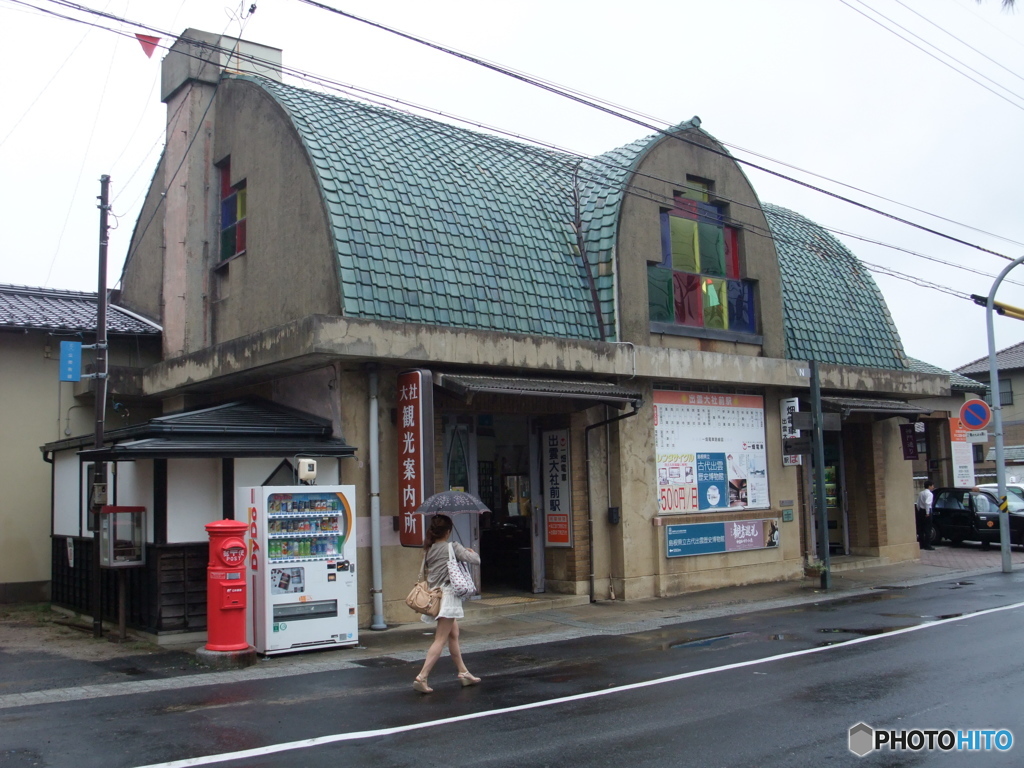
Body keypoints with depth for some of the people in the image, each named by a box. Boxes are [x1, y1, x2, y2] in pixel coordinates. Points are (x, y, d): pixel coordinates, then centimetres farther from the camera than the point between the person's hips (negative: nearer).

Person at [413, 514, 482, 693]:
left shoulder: (429, 549, 8)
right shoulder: (453, 547, -10)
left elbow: (427, 573, 14)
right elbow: (476, 560, -13)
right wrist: (471, 552, 10)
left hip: (435, 595, 8)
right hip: (448, 595, -8)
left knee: (453, 635, 19)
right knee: (441, 640, -7)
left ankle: (463, 673, 27)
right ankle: (421, 677, -13)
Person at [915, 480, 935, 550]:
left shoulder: (920, 493, 13)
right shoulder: (929, 493, -11)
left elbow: (917, 503, 12)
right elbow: (927, 503, -23)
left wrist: (919, 511, 17)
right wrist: (927, 513, -19)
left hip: (920, 511, 8)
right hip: (926, 511, -8)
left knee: (921, 529, 11)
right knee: (928, 529, -4)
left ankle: (921, 544, 14)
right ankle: (927, 545, -5)